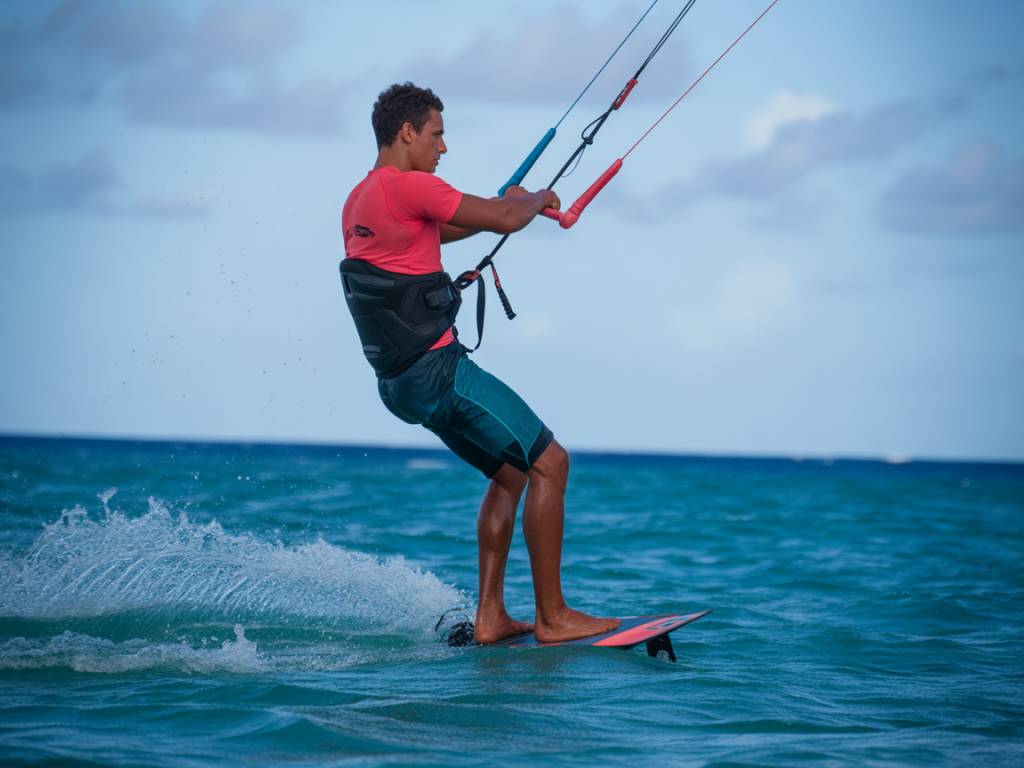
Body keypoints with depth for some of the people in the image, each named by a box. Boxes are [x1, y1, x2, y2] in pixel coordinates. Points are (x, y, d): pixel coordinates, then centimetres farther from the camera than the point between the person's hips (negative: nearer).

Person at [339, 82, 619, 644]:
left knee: (511, 473, 19)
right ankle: (551, 616, -5)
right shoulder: (407, 186, -15)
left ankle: (490, 617, 15)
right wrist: (538, 199, 9)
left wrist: (513, 205, 28)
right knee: (549, 463, -6)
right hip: (436, 368, -10)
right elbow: (505, 219, -13)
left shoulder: (358, 201, 16)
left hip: (399, 380, 10)